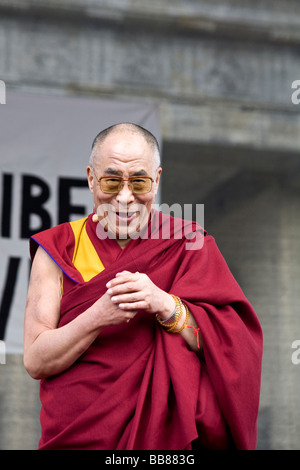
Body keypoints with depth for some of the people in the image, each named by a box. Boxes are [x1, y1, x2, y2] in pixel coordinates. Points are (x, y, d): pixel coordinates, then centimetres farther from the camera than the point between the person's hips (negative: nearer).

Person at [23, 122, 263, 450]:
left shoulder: (188, 244, 6)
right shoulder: (57, 251, 5)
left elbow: (231, 350, -2)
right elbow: (34, 362, -3)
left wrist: (166, 306, -18)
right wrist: (98, 317, -18)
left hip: (166, 435, -1)